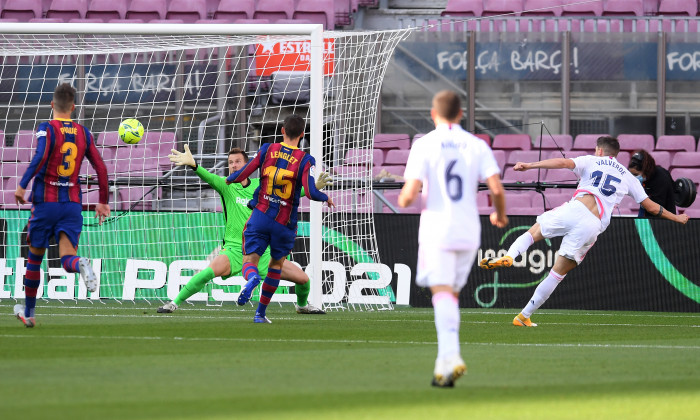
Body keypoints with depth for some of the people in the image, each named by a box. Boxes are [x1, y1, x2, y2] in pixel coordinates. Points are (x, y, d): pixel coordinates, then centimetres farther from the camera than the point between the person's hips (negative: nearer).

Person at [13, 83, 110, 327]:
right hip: (73, 204, 2)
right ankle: (80, 264, -45)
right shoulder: (84, 133, 8)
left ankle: (28, 312, 24)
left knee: (34, 258, 14)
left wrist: (22, 185, -19)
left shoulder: (46, 129, -5)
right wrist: (103, 201, 15)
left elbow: (40, 157, -23)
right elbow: (101, 168, 6)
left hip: (45, 202, -2)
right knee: (67, 259, -7)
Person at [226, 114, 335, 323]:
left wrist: (229, 179, 23)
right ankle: (260, 313, 24)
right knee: (277, 263, 22)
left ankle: (252, 278, -42)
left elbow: (241, 175, 0)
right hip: (285, 223, 0)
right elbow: (311, 192, -18)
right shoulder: (305, 160, -6)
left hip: (260, 217, 0)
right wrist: (326, 198, 3)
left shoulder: (267, 150, 0)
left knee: (250, 260, -3)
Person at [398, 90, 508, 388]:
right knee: (452, 294, 15)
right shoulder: (477, 145, 5)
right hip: (468, 229, 3)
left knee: (442, 292, -11)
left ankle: (451, 355, -30)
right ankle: (444, 362, 14)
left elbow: (410, 193, -10)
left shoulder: (424, 145, -3)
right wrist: (500, 215, 16)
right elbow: (497, 188, -3)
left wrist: (402, 201, 14)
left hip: (436, 229, -3)